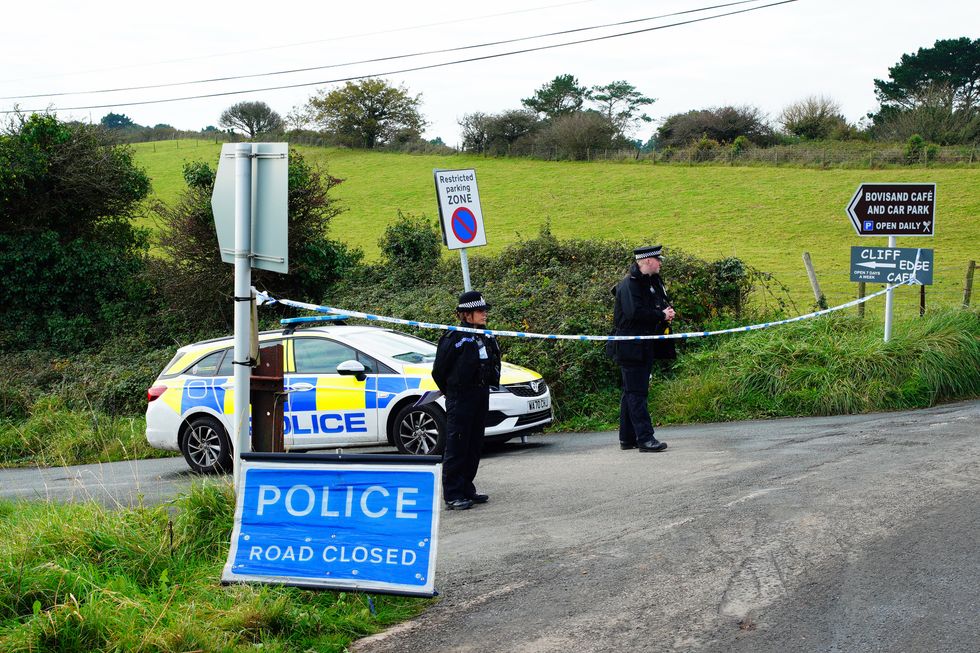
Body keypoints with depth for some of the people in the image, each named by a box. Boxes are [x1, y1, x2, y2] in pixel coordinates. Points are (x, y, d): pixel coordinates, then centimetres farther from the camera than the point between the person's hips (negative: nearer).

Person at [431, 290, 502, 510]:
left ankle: (467, 489, 21)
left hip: (481, 396, 8)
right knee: (457, 448, -6)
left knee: (474, 447, 12)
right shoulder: (454, 338, -12)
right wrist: (452, 392, 4)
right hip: (460, 399, -8)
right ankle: (452, 495, -5)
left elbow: (494, 365, 25)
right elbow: (439, 370, -6)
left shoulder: (487, 338, 10)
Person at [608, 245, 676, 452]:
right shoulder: (630, 284, -14)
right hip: (631, 347, -10)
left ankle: (627, 438, 17)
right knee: (636, 392, -9)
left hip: (646, 346, 10)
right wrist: (661, 315, -15)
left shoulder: (652, 282, 15)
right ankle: (645, 438, -12)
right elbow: (634, 312, -25)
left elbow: (661, 305, 24)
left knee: (632, 392, 12)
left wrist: (666, 313, 0)